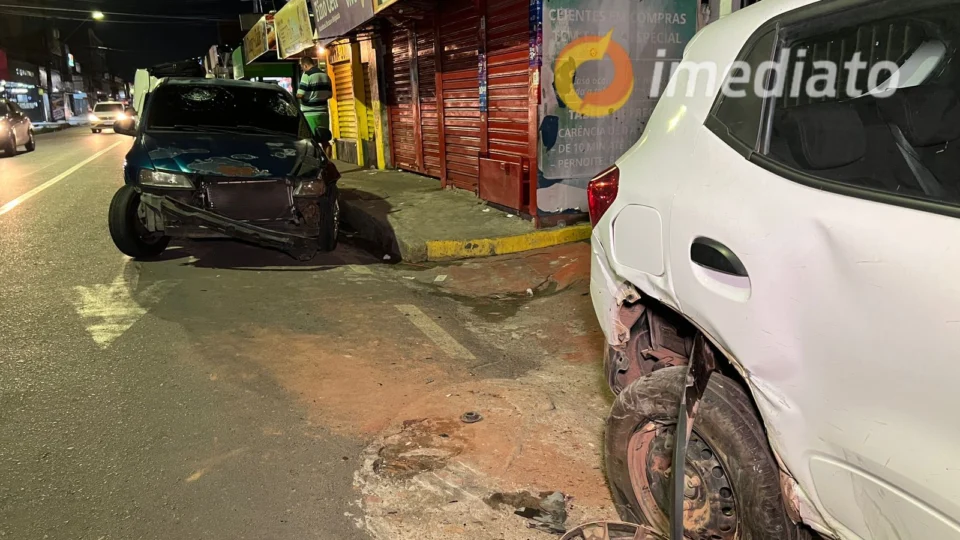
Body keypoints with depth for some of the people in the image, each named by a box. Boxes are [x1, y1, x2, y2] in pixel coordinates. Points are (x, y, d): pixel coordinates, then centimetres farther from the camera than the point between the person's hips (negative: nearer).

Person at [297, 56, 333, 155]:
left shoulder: (307, 75, -10)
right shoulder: (325, 75, 10)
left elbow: (300, 94, -14)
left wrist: (295, 95, 7)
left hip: (310, 113, -6)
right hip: (323, 112, 6)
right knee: (325, 140, 10)